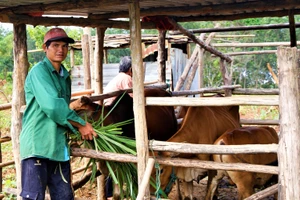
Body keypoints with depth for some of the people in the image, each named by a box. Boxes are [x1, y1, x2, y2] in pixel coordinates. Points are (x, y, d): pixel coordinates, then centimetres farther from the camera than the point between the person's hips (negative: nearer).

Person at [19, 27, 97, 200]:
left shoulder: (65, 76, 17)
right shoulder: (39, 71, -8)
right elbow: (52, 106, -19)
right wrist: (80, 125, -11)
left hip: (59, 146, 8)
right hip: (37, 145, -8)